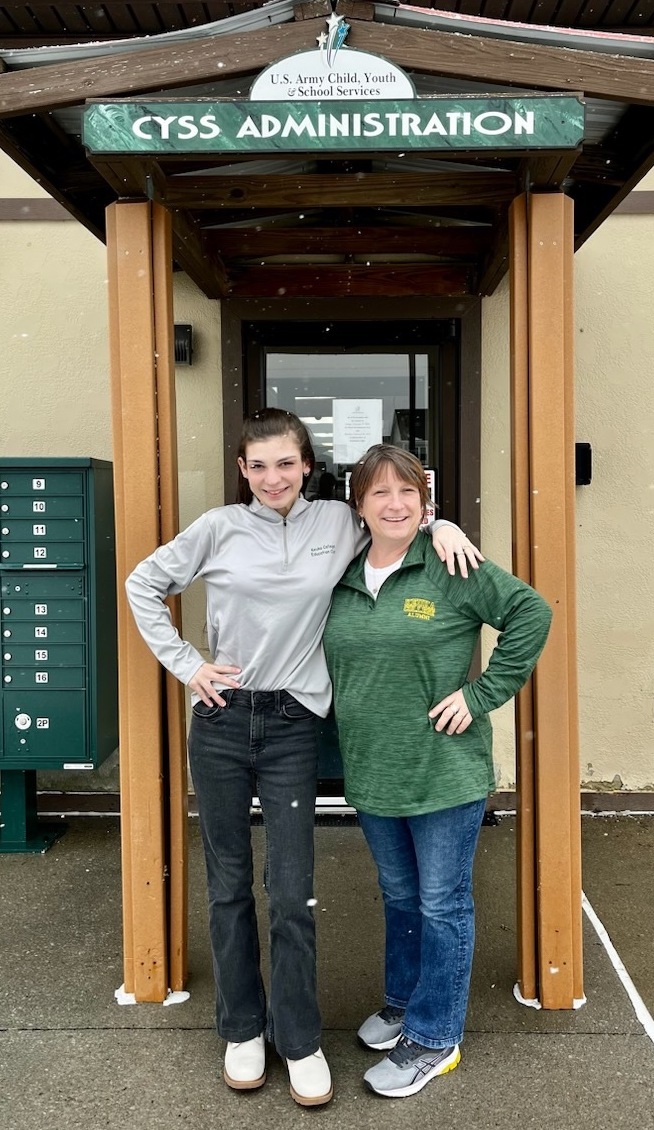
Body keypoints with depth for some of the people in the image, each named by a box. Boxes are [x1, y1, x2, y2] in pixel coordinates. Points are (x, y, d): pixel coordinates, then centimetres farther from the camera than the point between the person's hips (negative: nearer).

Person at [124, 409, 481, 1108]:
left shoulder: (339, 525, 3)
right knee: (228, 884, 11)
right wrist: (185, 664, 1)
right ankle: (242, 1029, 30)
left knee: (293, 893, 1)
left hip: (292, 727, 0)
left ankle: (300, 1042, 21)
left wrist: (442, 524, -2)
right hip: (221, 722, 1)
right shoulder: (219, 528, 0)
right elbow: (143, 585, 8)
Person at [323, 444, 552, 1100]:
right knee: (399, 896, 22)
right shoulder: (342, 578, 5)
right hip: (372, 774, 5)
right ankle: (404, 1001, 43)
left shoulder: (453, 567, -12)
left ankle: (434, 1037, 24)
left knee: (442, 904, 8)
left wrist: (481, 695, -14)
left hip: (444, 772, -5)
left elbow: (531, 613, -12)